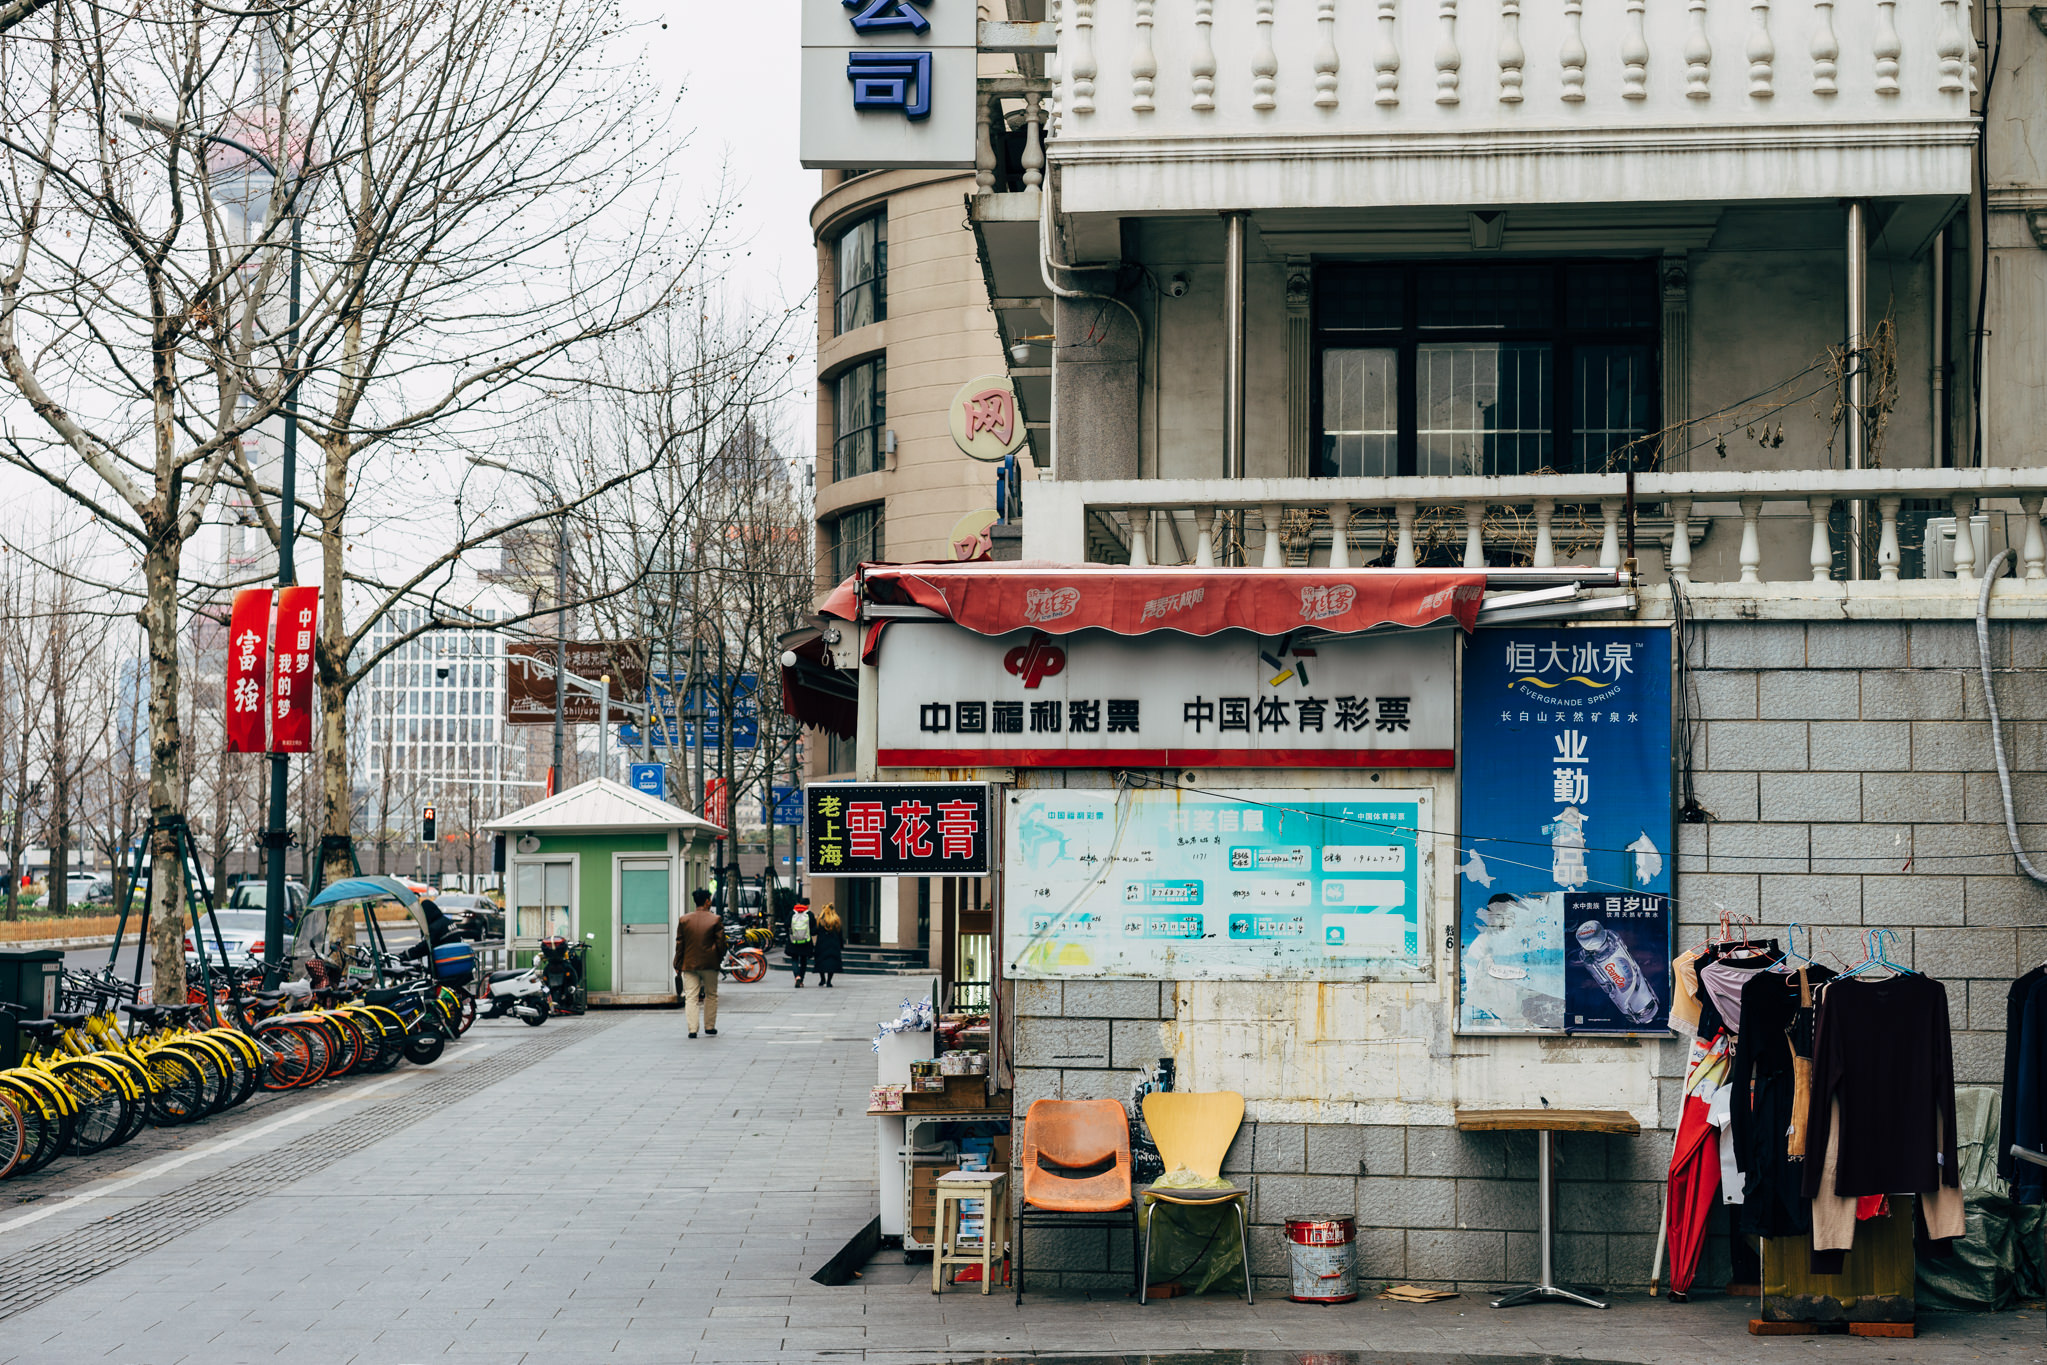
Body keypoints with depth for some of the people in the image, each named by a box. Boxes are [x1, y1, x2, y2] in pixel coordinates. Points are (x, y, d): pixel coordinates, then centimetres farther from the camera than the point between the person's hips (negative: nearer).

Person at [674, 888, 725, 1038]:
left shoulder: (684, 920, 1)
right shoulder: (716, 919, -6)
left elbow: (679, 944, 3)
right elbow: (720, 942, -4)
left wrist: (678, 966, 8)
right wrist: (719, 959, 12)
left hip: (689, 963, 1)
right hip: (709, 963, -1)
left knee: (691, 998, 1)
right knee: (711, 995, 15)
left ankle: (692, 1029, -8)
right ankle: (709, 1027, 20)